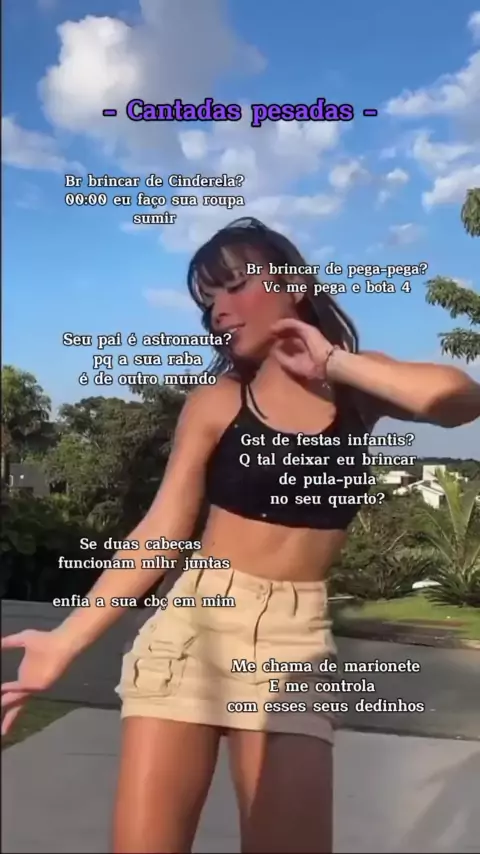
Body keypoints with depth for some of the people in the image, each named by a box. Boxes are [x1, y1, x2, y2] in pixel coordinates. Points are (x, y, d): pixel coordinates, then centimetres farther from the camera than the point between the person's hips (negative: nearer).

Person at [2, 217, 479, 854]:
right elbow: (161, 532, -2)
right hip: (194, 627, 0)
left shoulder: (357, 386, 4)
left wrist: (334, 363, -11)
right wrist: (67, 640, -9)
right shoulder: (216, 403, 1)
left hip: (297, 641, 1)